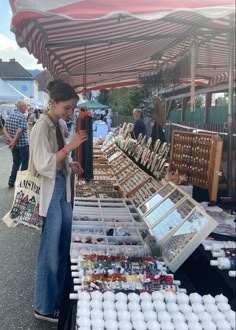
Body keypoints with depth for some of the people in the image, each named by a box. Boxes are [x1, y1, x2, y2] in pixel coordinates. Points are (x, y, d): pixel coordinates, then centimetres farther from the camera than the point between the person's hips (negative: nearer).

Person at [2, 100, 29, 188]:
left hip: (14, 144, 7)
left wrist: (11, 140, -6)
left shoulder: (9, 116, 9)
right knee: (25, 163, 7)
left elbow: (4, 129, 4)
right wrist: (14, 142, -17)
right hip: (23, 144, -7)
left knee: (16, 162, 18)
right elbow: (20, 131, -24)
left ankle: (11, 181, 16)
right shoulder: (22, 116, -14)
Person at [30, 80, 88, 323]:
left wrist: (70, 165, 2)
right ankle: (44, 307, 18)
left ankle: (58, 296, 33)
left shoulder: (59, 125, 10)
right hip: (49, 192, -9)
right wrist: (70, 146, -23)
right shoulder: (42, 126, -17)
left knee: (64, 246, 16)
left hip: (61, 188, 9)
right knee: (50, 251, 1)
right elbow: (43, 165, -22)